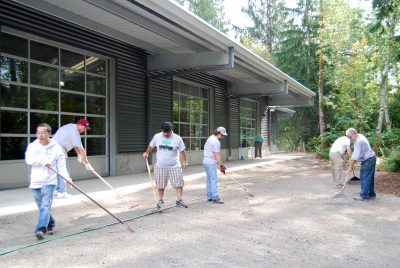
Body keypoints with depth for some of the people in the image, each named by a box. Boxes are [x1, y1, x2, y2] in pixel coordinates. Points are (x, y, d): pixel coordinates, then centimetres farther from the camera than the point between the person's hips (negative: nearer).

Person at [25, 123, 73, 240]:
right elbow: (29, 160, -13)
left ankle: (41, 229, -17)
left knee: (46, 206, -14)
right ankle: (51, 224, 33)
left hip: (49, 182, -3)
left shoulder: (56, 147, -2)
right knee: (42, 207, 15)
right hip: (35, 182, 3)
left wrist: (67, 177, -15)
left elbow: (61, 165, -3)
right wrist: (44, 161, -19)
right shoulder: (32, 146, 3)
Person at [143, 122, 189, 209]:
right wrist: (146, 153, 18)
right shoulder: (157, 137, -3)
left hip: (174, 166, -1)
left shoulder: (177, 138, -7)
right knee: (160, 185, 9)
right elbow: (151, 146, 15)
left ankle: (179, 201, 7)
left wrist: (184, 161, 2)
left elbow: (182, 151, 0)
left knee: (178, 184, -4)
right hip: (160, 166, 1)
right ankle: (161, 201, 26)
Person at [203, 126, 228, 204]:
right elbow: (217, 155, -19)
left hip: (206, 162, 10)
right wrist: (221, 166, -15)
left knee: (209, 180, 14)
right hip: (211, 163, -10)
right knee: (214, 180, -9)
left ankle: (209, 197, 19)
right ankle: (215, 198, -10)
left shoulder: (211, 138, 14)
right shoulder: (216, 142, -17)